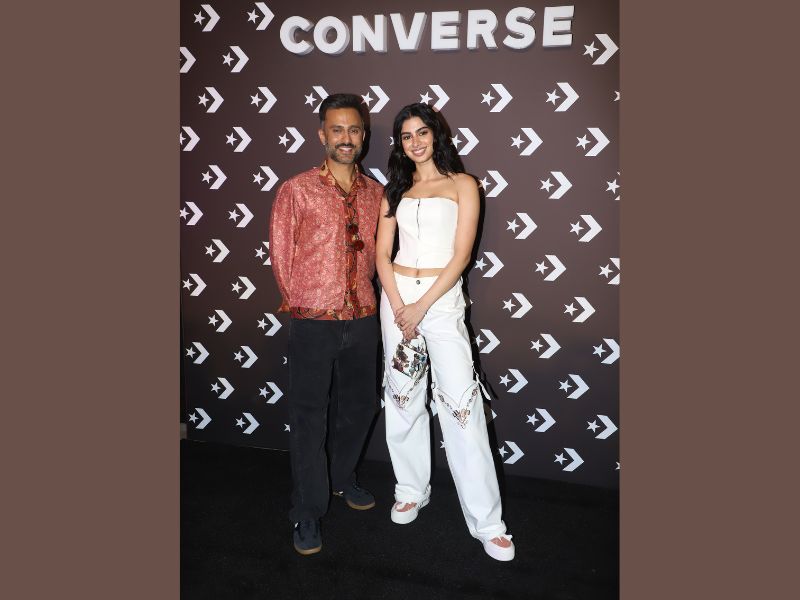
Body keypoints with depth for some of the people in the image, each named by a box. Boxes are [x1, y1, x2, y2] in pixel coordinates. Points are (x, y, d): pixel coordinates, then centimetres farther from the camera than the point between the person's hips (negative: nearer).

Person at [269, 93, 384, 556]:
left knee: (359, 407, 18)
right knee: (309, 417, 5)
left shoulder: (374, 192, 6)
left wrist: (359, 291, 10)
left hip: (363, 318, 5)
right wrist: (301, 301, 7)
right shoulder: (296, 191, -7)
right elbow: (281, 254, 0)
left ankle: (342, 479, 44)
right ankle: (308, 513, 22)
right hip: (314, 322, -4)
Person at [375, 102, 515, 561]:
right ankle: (412, 490, 29)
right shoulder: (395, 191, 13)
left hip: (443, 299, -4)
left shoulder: (462, 185, 2)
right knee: (403, 398, 10)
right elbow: (382, 254, 6)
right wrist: (398, 306, -8)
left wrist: (421, 307, -12)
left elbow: (461, 256, -6)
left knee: (461, 404, -7)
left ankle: (487, 521, 4)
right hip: (397, 297, 4)